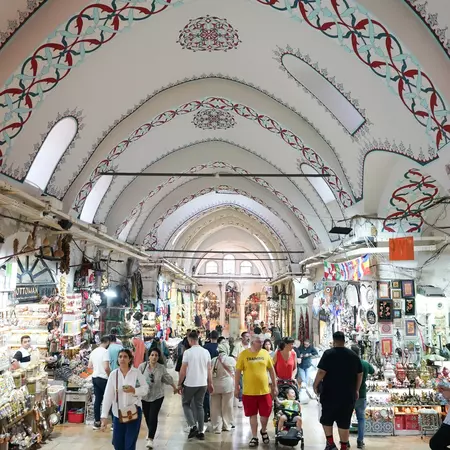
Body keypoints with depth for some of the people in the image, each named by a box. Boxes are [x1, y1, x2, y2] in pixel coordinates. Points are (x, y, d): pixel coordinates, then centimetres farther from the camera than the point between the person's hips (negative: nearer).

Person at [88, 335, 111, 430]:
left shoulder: (93, 351, 8)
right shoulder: (105, 351, -16)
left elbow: (89, 366, 15)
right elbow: (106, 367, -23)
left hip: (95, 377, 7)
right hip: (103, 378, -7)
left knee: (97, 399, 11)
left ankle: (97, 422, 14)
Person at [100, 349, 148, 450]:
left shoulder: (137, 373, -8)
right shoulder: (113, 374, -6)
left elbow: (145, 389, -2)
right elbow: (108, 395, -8)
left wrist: (134, 390, -22)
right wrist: (104, 416, -13)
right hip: (118, 412, 2)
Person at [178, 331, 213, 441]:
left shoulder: (188, 352, -12)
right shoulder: (206, 352, 2)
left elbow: (183, 370, -11)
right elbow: (209, 370, 6)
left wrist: (179, 384, -2)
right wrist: (210, 384, 15)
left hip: (190, 384, -4)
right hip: (203, 384, 5)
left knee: (186, 404, 14)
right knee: (199, 406, 14)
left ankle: (193, 426, -1)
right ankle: (200, 431, 15)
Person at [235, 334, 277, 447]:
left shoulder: (265, 353, 0)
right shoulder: (244, 354, -7)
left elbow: (271, 370, 8)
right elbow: (238, 371, -3)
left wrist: (274, 386, 9)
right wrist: (236, 387, -4)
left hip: (264, 390, 2)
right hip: (249, 391, -2)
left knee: (265, 414, 7)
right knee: (253, 415, 8)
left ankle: (264, 431, 35)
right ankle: (254, 437, 23)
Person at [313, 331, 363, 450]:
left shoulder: (329, 353, -8)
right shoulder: (354, 355, 6)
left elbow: (321, 372, -14)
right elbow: (360, 374, 11)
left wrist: (315, 384, -1)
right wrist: (356, 390, 21)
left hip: (331, 394, -3)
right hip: (348, 395, 3)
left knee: (326, 419, 14)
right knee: (344, 422, 9)